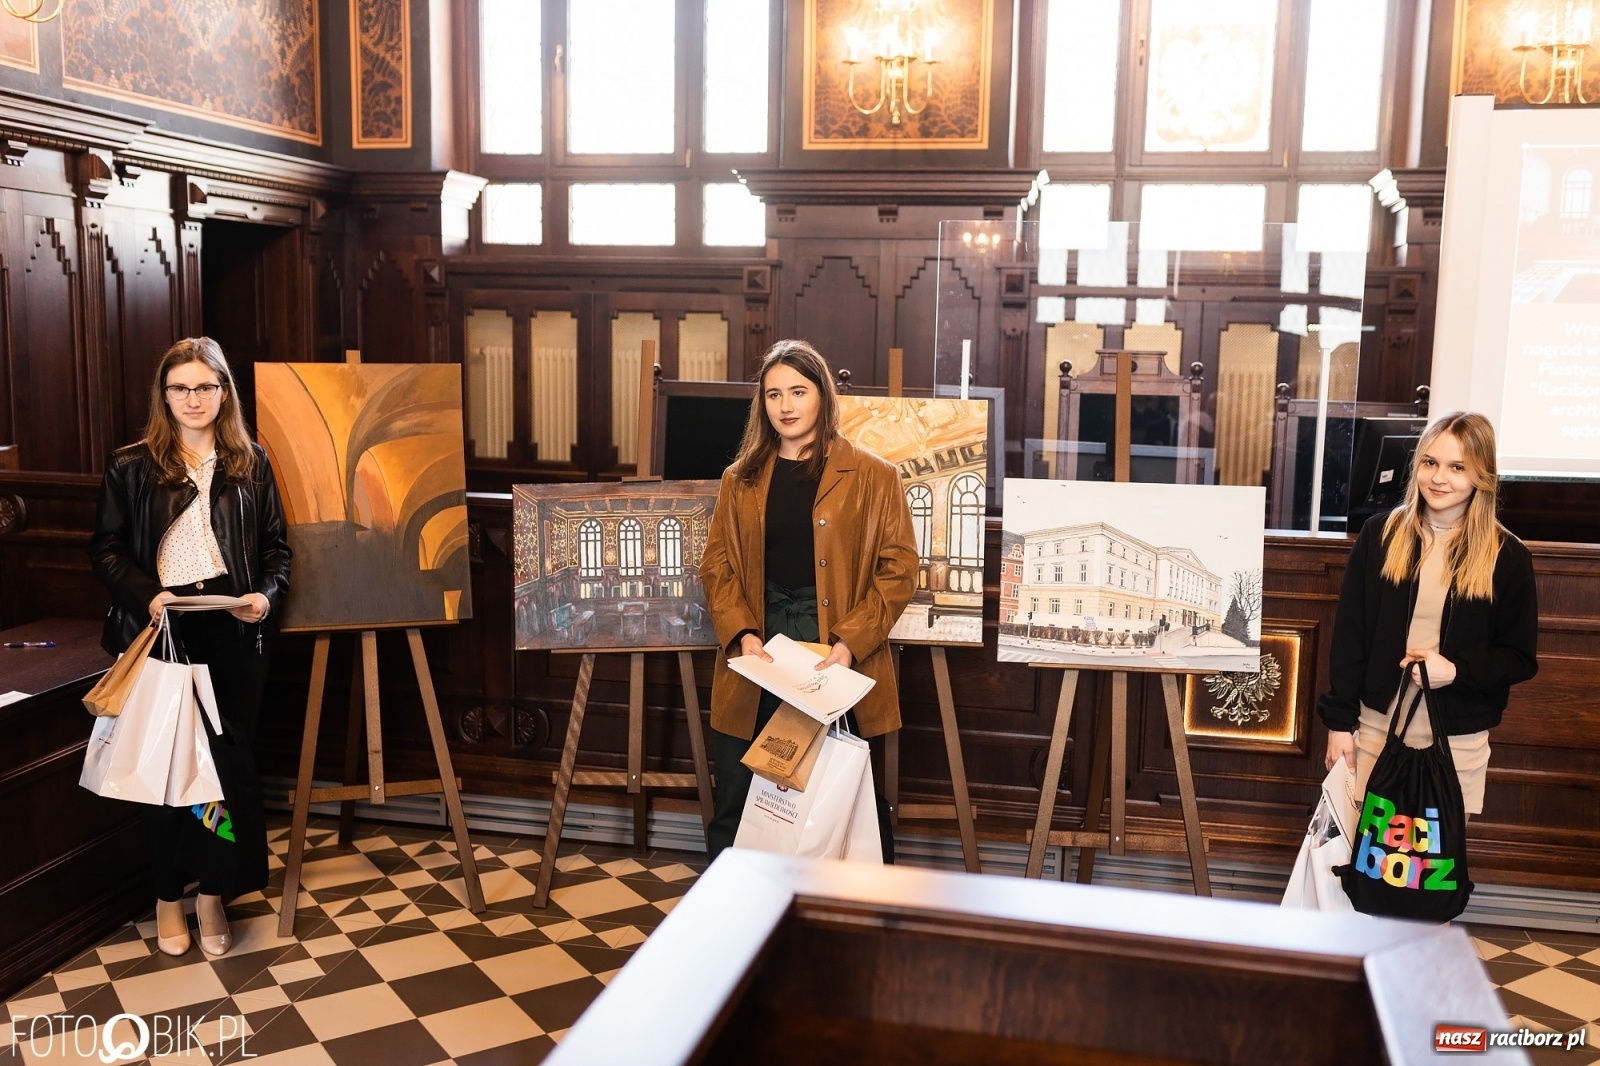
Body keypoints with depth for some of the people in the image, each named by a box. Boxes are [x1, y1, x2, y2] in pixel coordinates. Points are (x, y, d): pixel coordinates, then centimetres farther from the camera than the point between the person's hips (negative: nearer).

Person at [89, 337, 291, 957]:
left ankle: (212, 894, 17)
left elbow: (276, 546, 10)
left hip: (233, 633, 1)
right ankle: (168, 896, 19)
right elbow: (106, 549, 3)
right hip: (160, 629, -1)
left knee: (228, 760, 4)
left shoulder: (251, 464, 9)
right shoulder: (130, 466, 4)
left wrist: (267, 594, -9)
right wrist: (146, 597, -14)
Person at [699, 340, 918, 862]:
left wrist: (850, 643, -14)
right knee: (736, 797, 7)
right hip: (758, 654, 3)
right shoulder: (741, 478, 11)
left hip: (837, 655, -3)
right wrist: (742, 635, -9)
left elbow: (898, 568, -3)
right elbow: (717, 565, 8)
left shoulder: (871, 477, 0)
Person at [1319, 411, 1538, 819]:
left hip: (1459, 740, -1)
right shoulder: (1380, 535, 1)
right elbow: (1348, 635, 3)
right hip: (1378, 727, 1)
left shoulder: (1507, 556, -2)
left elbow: (1521, 659, 3)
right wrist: (1339, 721, 1)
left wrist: (1456, 670, -16)